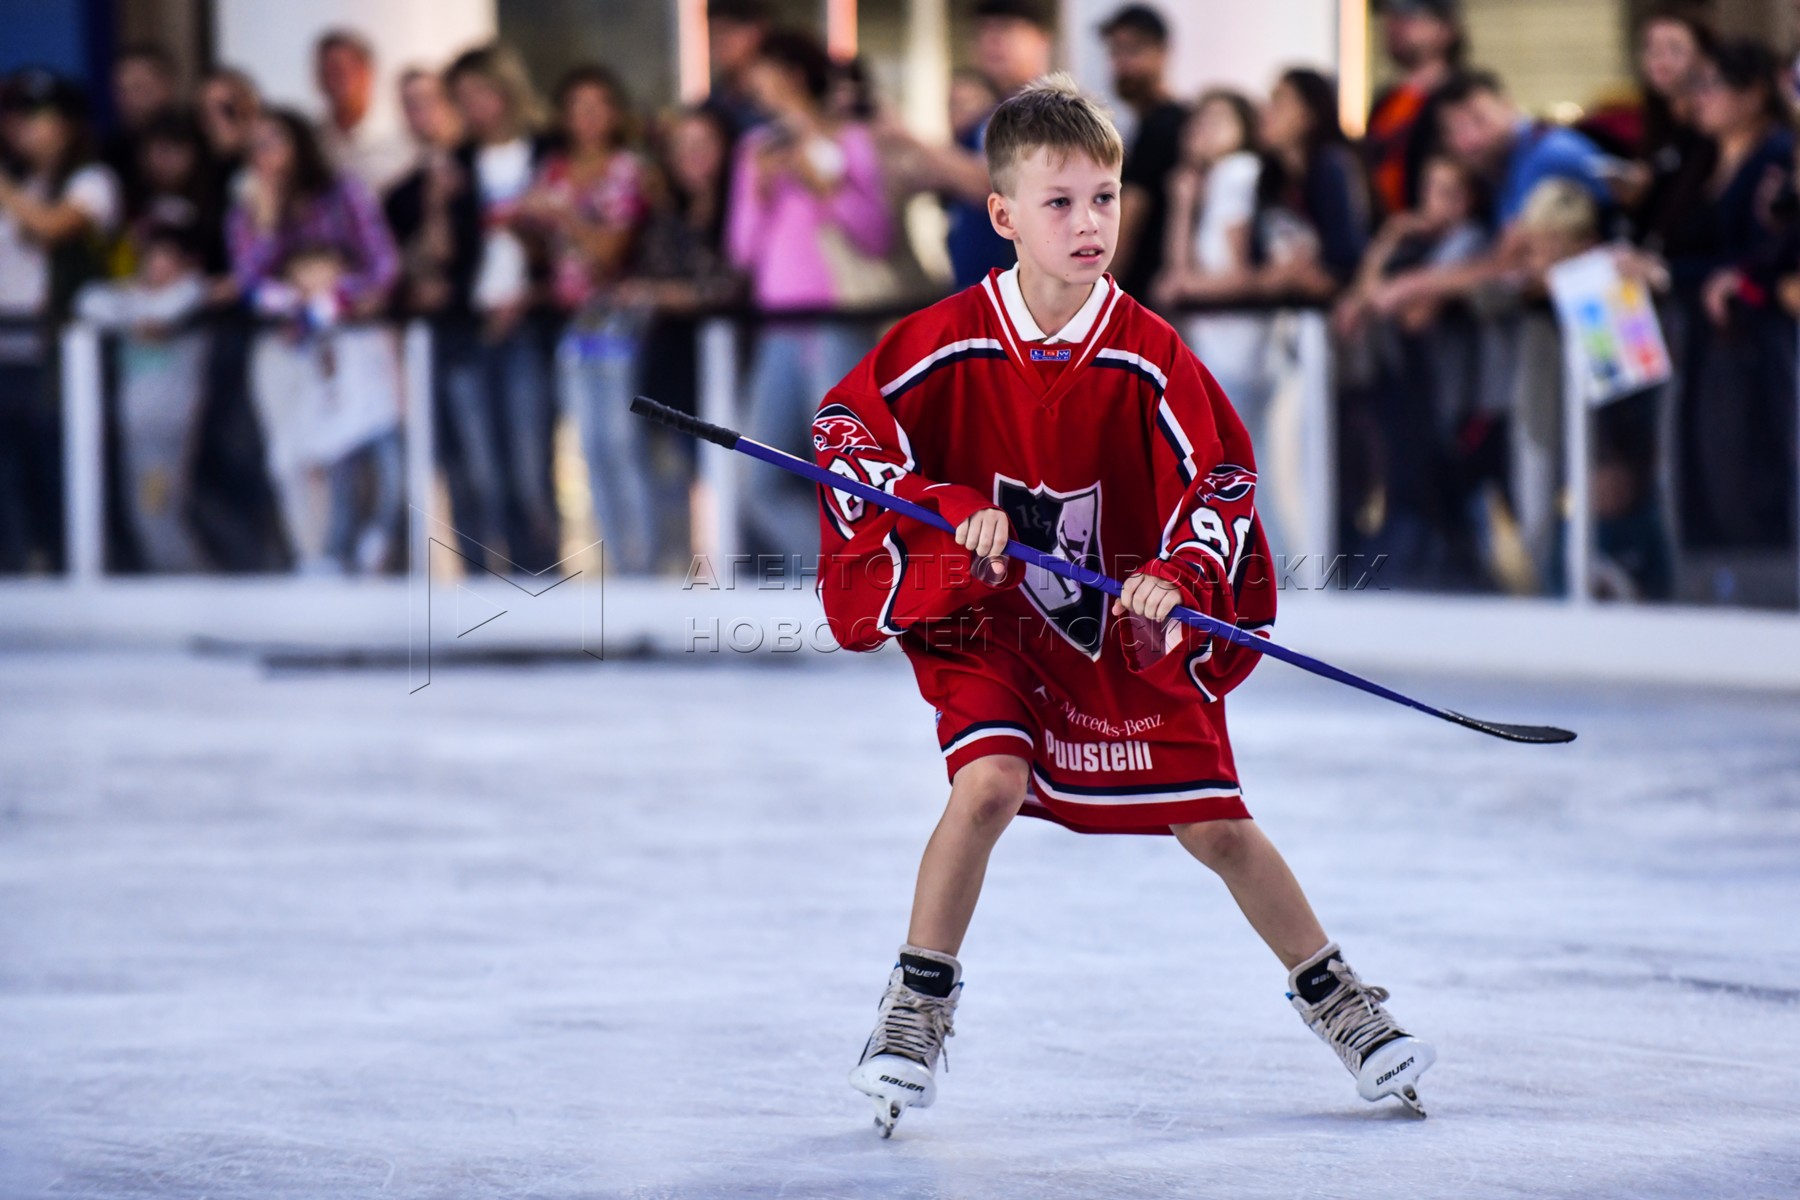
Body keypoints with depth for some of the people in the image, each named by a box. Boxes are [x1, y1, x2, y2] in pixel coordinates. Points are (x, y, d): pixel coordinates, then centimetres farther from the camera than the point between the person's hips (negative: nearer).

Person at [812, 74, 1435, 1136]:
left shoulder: (1150, 356, -12)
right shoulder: (948, 342, -14)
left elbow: (1221, 479, -8)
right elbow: (848, 428, -7)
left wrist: (1176, 576, -26)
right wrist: (954, 510, -18)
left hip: (1126, 626, 1)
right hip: (984, 612, -1)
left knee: (1215, 822, 1)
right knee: (989, 782, -24)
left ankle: (1334, 996, 20)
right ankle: (919, 1006, -7)